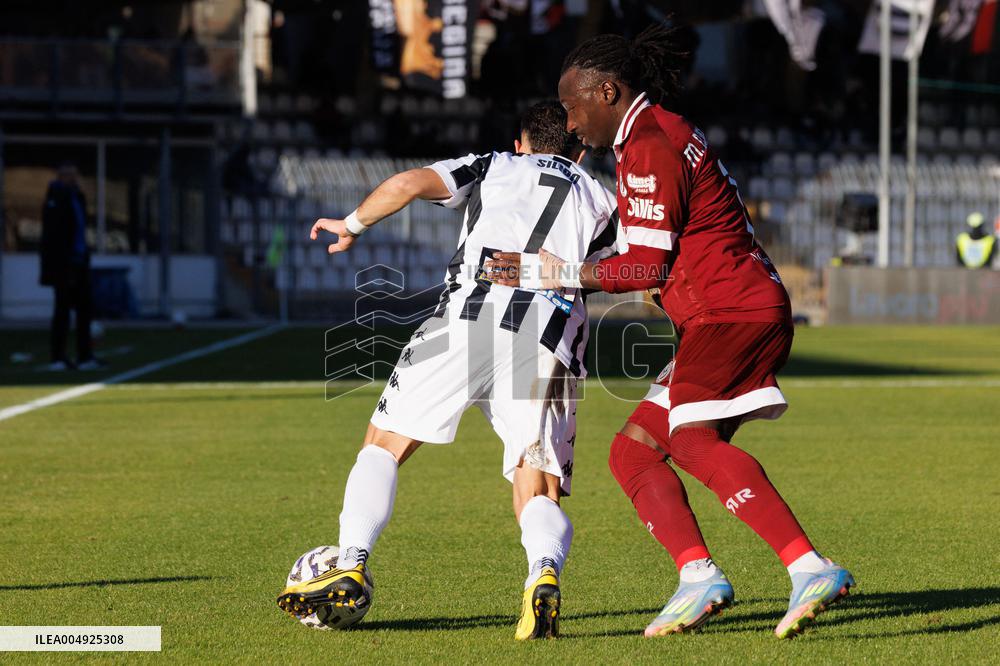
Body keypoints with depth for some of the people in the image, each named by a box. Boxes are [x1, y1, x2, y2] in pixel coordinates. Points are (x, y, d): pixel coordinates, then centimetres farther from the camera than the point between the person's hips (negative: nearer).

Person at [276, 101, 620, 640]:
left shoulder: (492, 167, 24)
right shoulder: (600, 201, 31)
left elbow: (410, 183, 8)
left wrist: (353, 225, 23)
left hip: (469, 316, -1)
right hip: (552, 344, 2)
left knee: (386, 441, 13)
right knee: (539, 496, 3)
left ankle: (351, 568, -1)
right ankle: (544, 572, -29)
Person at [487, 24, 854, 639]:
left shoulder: (652, 144, -9)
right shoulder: (661, 135, 23)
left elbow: (650, 264, -13)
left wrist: (558, 274, -5)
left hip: (734, 312, -11)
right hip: (722, 319, 11)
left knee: (693, 441, -29)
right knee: (633, 450, 6)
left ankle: (812, 569, -40)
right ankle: (698, 574, -13)